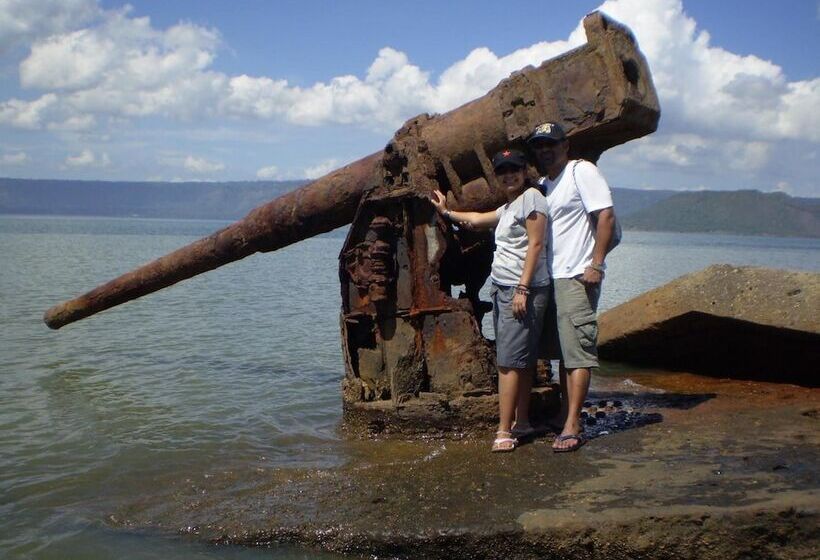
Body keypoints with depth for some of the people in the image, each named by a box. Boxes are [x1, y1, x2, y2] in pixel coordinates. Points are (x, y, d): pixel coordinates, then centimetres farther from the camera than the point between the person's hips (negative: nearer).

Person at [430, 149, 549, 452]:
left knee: (510, 361, -12)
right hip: (502, 288, 9)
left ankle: (504, 432, -13)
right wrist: (446, 212, 49)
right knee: (520, 360, 10)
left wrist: (523, 289, -20)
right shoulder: (509, 207, 21)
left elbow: (535, 244, -14)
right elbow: (477, 219, 38)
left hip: (524, 290, -9)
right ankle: (521, 422, 15)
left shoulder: (531, 198, -7)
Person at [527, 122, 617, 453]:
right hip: (551, 278, 8)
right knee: (562, 352, 12)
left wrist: (596, 264, -19)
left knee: (578, 351, -9)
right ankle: (565, 416, 20)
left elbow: (606, 216, -13)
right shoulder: (542, 184, 18)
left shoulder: (582, 171, -6)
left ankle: (573, 426, -9)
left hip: (577, 276, -8)